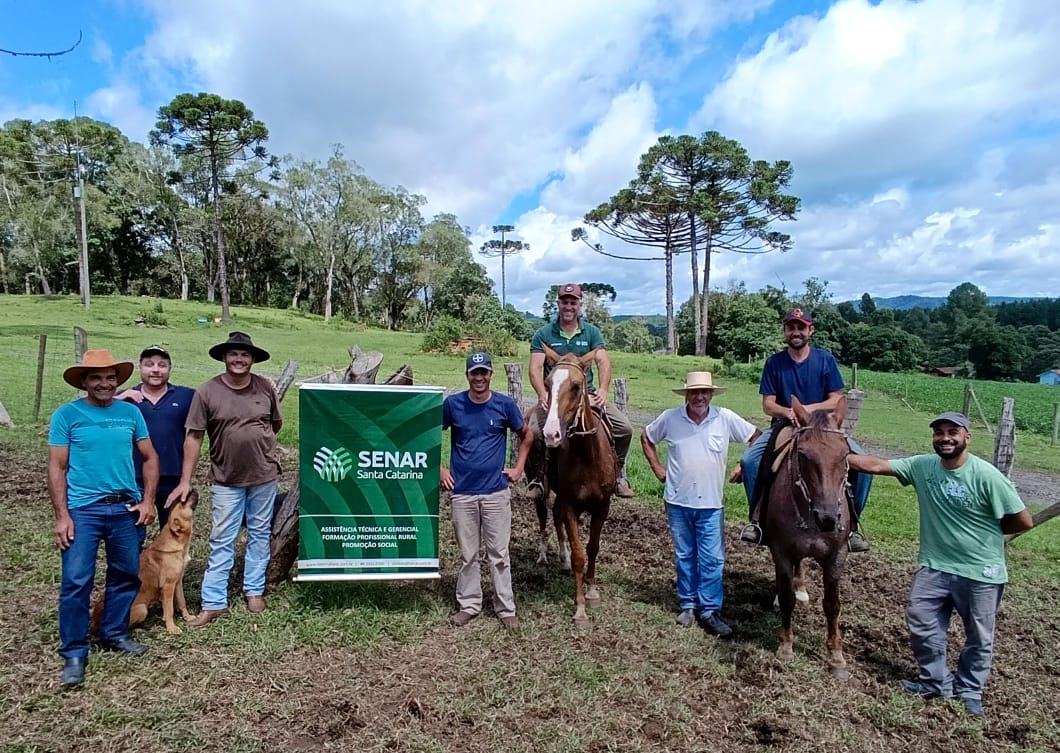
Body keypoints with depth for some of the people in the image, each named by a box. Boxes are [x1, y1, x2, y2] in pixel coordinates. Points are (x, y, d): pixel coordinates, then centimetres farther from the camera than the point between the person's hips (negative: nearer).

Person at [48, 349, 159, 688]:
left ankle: (114, 634, 31)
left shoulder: (130, 413, 5)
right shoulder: (67, 415, -2)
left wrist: (148, 501, 1)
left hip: (127, 508, 3)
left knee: (126, 575, 12)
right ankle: (74, 653, 11)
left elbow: (149, 457, 10)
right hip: (83, 510, -3)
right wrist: (62, 515, -9)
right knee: (76, 581, -3)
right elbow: (56, 468, -3)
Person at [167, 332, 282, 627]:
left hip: (264, 475, 2)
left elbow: (277, 423, 12)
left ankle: (254, 590, 28)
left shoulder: (266, 387, -4)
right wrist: (185, 481, -7)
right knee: (221, 541, 6)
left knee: (260, 535, 13)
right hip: (226, 479, -1)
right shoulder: (207, 392, -8)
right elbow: (194, 437, -6)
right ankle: (213, 602, 16)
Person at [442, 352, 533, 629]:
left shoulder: (505, 404, -2)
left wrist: (519, 467, 4)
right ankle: (468, 604, 27)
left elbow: (526, 435, 11)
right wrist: (439, 468, 4)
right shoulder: (453, 404, -2)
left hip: (496, 490, 0)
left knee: (499, 553, 6)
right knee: (468, 554, 12)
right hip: (462, 491, 1)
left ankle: (506, 608, 19)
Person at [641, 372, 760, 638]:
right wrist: (657, 469, 5)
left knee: (712, 559, 2)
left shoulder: (726, 418, -6)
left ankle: (709, 610, 14)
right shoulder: (670, 418, -5)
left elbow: (756, 437, 4)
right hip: (678, 501, 1)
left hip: (710, 503, -1)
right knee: (684, 556, 13)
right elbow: (646, 438, 11)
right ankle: (688, 604, 27)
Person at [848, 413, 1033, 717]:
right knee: (920, 622, 7)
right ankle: (935, 681, 28)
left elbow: (1023, 521, -12)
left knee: (979, 637, 13)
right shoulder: (922, 466, -8)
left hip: (981, 573, -3)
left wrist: (988, 529, -1)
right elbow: (875, 465, -9)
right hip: (934, 566, 3)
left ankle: (969, 689, 35)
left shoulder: (986, 476, -19)